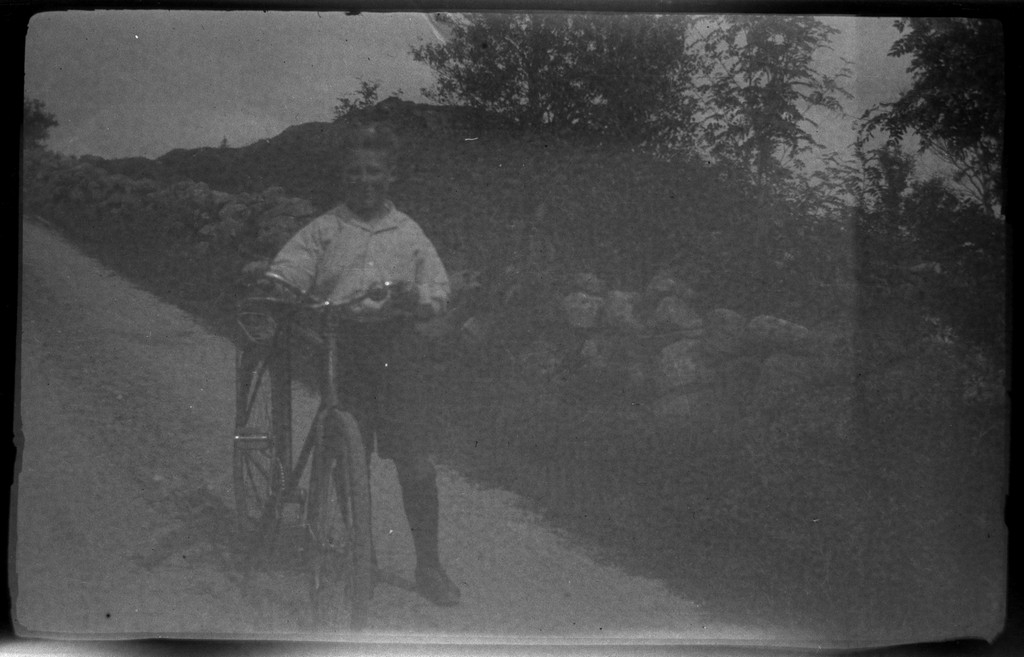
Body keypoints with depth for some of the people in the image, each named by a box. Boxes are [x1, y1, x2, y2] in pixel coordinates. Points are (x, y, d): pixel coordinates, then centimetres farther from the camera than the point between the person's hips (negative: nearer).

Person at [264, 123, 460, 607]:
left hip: (396, 356, 1)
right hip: (338, 353, 0)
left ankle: (428, 565, 12)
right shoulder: (323, 231, 10)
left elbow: (439, 292, 6)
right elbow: (283, 273, -2)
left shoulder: (409, 233, 13)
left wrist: (414, 300, -15)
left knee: (415, 461, -1)